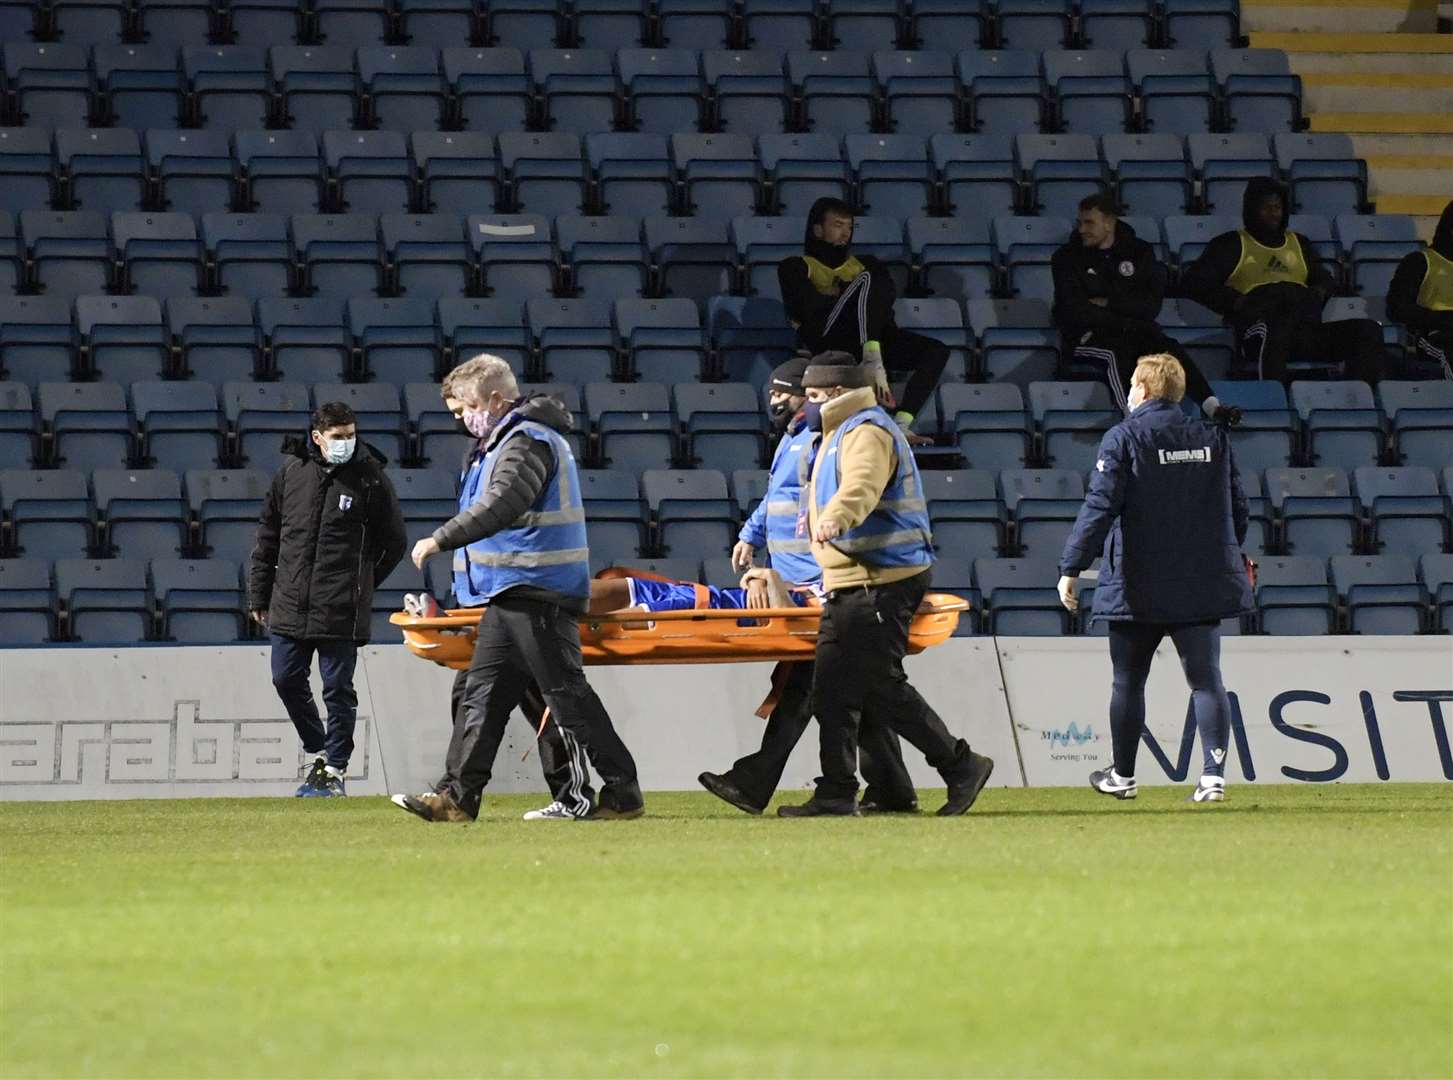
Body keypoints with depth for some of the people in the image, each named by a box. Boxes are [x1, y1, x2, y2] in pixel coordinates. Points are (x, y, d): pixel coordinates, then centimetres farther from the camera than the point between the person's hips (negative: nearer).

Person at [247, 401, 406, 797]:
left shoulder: (370, 477, -2)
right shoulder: (291, 472, 5)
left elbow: (393, 542, 8)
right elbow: (267, 538, 13)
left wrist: (360, 585, 9)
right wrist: (258, 596, 12)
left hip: (341, 613, -3)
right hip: (289, 607, 3)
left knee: (338, 688, 0)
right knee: (287, 680, 5)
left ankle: (334, 770, 8)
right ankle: (317, 752, 25)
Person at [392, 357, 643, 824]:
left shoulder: (526, 443, -15)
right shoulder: (512, 440, 19)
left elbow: (500, 506, -28)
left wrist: (440, 540, -24)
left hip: (537, 593, -11)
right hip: (511, 594, 11)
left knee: (567, 695, -7)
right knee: (483, 693, 7)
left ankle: (623, 793, -2)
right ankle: (458, 797, 7)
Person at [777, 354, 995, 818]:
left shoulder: (869, 433, -15)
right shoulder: (843, 433, 20)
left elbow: (862, 485, -36)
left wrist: (836, 517, -54)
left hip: (881, 583, -11)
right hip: (849, 585, 11)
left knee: (881, 685, -10)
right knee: (832, 689, 8)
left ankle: (962, 765, -1)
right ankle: (836, 793, 10)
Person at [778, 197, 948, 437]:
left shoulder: (864, 264, 33)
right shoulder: (796, 267, 21)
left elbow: (889, 293, 12)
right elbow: (806, 307, -1)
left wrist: (840, 292, 1)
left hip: (871, 340, 5)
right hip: (825, 339, -5)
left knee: (937, 351, -18)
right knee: (867, 280, -27)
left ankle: (900, 426, -35)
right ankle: (873, 364, -48)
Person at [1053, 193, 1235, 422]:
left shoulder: (1138, 251, 9)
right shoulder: (1067, 258, 2)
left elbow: (1151, 306, 1)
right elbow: (1075, 312, -8)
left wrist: (1108, 304, -10)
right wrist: (1125, 323, -12)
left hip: (1132, 329, 2)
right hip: (1087, 335, -2)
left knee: (1168, 347, -26)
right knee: (1117, 352, -35)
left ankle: (1212, 407, -38)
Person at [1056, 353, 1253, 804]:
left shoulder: (1123, 439, -8)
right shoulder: (1213, 437, 7)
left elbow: (1099, 508, -15)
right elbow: (1237, 508, 14)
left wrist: (1071, 567, -15)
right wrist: (1230, 557, 30)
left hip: (1138, 587, -3)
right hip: (1203, 584, 3)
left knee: (1128, 682, 11)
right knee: (1206, 679, 1)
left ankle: (1122, 776, 22)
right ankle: (1214, 775, -11)